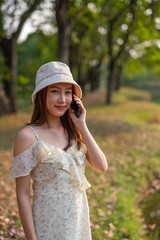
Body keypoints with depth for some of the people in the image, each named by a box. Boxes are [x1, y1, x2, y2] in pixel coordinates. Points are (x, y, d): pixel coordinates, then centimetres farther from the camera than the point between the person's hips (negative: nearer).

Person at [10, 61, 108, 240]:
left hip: (80, 220, 5)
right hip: (48, 225, -5)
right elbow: (22, 194, -13)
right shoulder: (28, 136, -15)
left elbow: (102, 166, -7)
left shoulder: (73, 131, 2)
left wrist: (82, 126, -10)